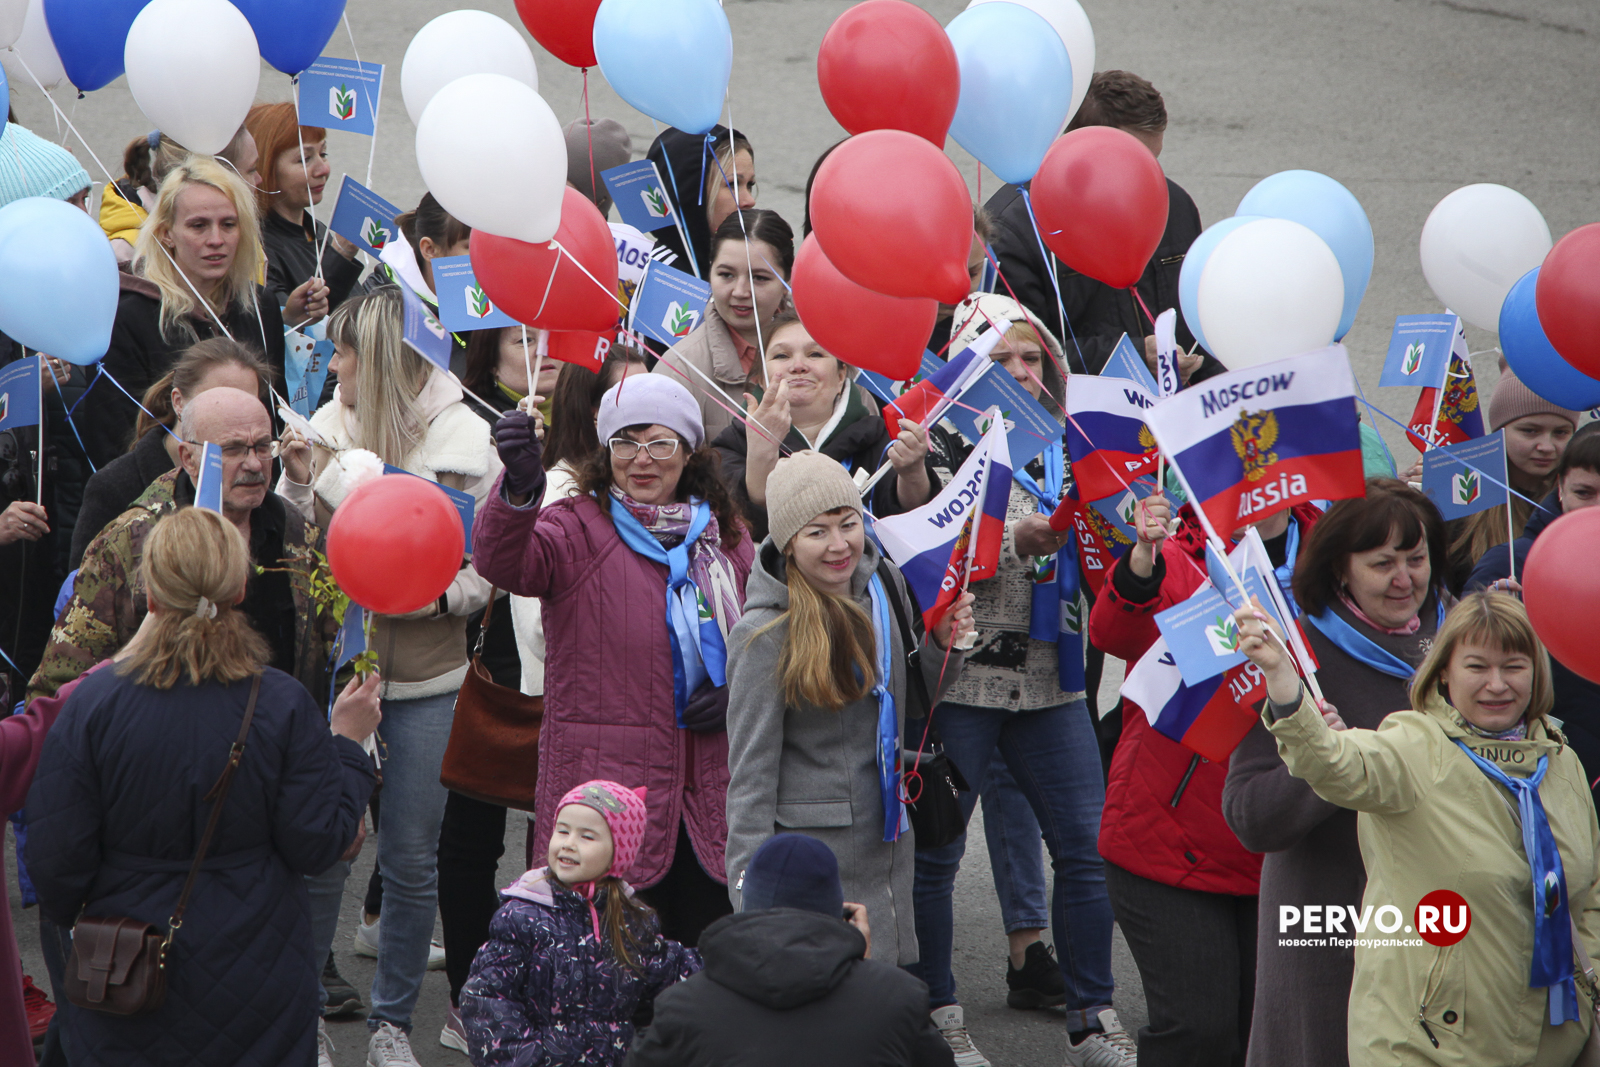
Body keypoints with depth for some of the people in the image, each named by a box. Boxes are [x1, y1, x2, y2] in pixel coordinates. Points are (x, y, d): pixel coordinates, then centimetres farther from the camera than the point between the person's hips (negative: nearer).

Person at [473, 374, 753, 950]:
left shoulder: (725, 536, 12)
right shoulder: (577, 527, -3)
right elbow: (502, 562, -24)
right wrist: (520, 490, -46)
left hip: (709, 792, 4)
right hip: (605, 786, -4)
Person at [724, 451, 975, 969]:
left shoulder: (883, 584, 3)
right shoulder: (766, 633, -15)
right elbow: (750, 775, -11)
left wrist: (943, 645, 0)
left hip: (888, 842, 6)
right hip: (811, 851, -6)